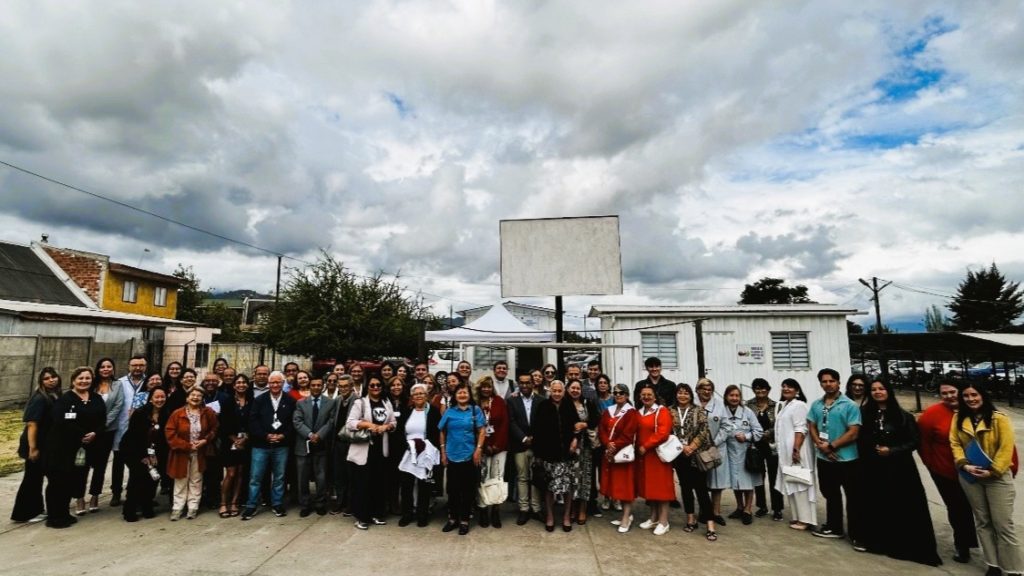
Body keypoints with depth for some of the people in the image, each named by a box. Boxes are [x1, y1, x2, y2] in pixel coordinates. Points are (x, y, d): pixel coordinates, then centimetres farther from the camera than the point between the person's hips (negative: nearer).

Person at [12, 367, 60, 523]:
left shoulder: (57, 396, 3)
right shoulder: (39, 398, -20)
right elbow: (31, 424, -23)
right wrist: (32, 448, -23)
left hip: (48, 445, 8)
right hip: (36, 445, -8)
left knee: (38, 477, 19)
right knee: (32, 477, 3)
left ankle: (35, 509, 32)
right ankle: (24, 513, 16)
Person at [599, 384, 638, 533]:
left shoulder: (631, 412, -7)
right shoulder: (608, 411, 11)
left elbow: (628, 434, -15)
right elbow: (602, 430, 3)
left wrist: (615, 447, -19)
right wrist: (608, 444, -13)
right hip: (609, 452, 6)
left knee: (625, 484, -3)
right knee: (615, 484, 11)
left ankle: (626, 518, 5)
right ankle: (627, 513, 25)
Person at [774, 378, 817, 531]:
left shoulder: (799, 405, -12)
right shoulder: (784, 405, 16)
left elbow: (800, 429, -19)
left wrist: (796, 449, -24)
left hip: (796, 449, -9)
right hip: (786, 451, 9)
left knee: (799, 483, -5)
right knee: (791, 483, 12)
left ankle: (805, 519, 0)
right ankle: (797, 516, 20)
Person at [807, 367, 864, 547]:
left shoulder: (850, 405, -10)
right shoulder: (816, 405, 6)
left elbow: (853, 433, -15)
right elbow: (811, 427, 7)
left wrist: (831, 446, -15)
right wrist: (821, 445, -10)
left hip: (847, 459, -5)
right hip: (824, 459, 5)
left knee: (853, 498, 2)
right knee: (831, 494, 18)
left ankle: (857, 535, 13)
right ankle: (834, 527, 32)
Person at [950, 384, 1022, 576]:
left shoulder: (999, 419, -9)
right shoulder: (959, 418, 2)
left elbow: (1006, 448, -10)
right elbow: (955, 443, 2)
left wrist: (992, 471, -14)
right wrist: (964, 465, -11)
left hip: (997, 477, -3)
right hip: (970, 477, 4)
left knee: (1003, 523, 0)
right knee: (982, 521, 13)